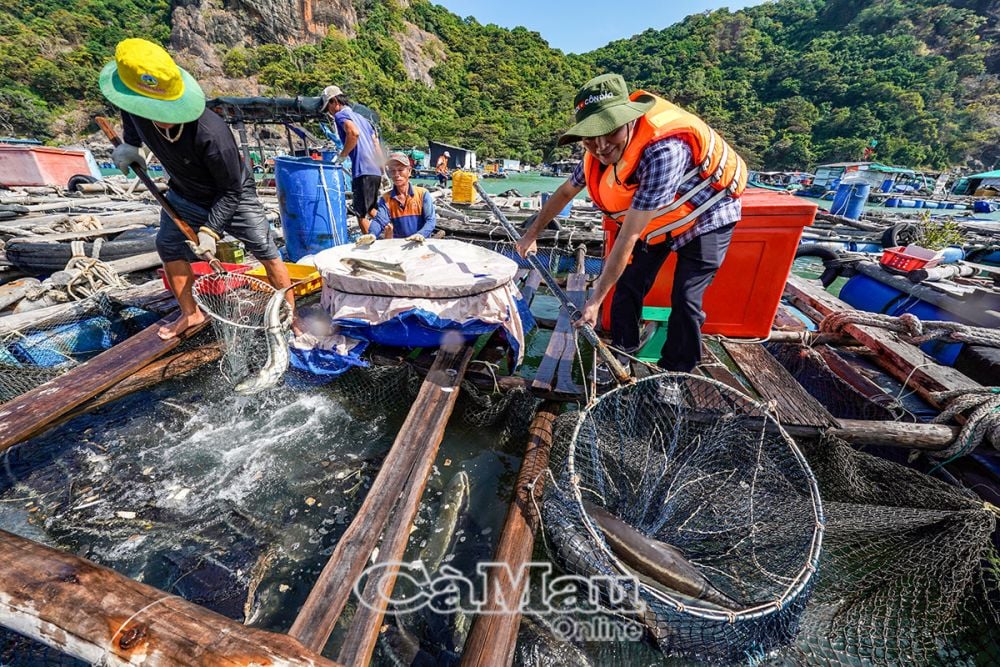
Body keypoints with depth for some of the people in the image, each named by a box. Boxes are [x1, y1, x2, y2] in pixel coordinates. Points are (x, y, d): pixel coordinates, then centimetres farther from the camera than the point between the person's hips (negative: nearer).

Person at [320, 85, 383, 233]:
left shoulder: (341, 114, 1)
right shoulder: (361, 117, 26)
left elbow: (354, 133, -21)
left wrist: (341, 155, -10)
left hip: (362, 172, -9)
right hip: (376, 172, 9)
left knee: (361, 215, -3)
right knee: (370, 210, 24)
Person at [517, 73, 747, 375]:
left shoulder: (663, 150, -41)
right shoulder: (601, 150, -18)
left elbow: (629, 237, -39)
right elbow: (565, 192, -1)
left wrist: (596, 299, -34)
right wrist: (531, 235, 7)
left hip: (705, 217, -6)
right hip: (655, 218, 6)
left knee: (685, 299, -11)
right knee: (628, 283, 3)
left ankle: (677, 373, 10)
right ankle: (621, 354, 23)